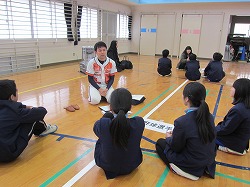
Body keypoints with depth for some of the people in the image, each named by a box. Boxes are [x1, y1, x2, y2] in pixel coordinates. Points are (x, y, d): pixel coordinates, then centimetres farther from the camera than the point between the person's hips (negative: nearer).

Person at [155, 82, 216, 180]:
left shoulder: (182, 121, -30)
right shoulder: (209, 116, -9)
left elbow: (176, 147, -15)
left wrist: (169, 137, 6)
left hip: (191, 166, -7)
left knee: (160, 142, 14)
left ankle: (175, 167, 7)